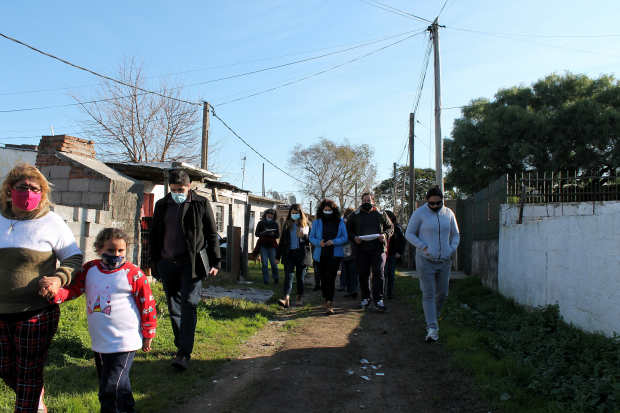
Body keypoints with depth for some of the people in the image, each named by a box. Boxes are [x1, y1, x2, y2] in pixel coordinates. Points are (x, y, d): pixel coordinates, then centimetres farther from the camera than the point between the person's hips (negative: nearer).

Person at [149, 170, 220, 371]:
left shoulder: (201, 204, 0)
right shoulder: (162, 205, 9)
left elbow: (212, 234, 2)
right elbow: (154, 235, 16)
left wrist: (214, 262, -1)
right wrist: (155, 261, 10)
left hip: (191, 263, -4)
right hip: (167, 264, 4)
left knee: (189, 305, -10)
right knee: (174, 307, 11)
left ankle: (184, 354, -11)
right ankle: (181, 345, 25)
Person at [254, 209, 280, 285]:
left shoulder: (275, 224, 8)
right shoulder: (260, 223, 8)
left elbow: (277, 235, 2)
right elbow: (257, 234, 2)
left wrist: (272, 234, -19)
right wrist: (263, 233, -17)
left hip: (271, 245, 0)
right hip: (263, 245, 0)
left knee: (273, 263, 1)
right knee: (264, 263, -2)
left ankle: (276, 278, 19)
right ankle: (266, 280, 4)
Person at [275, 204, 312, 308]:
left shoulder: (306, 224, 5)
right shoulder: (287, 224, 10)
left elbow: (311, 240, 3)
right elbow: (282, 240, 13)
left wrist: (304, 236, -19)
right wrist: (278, 255, 11)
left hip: (301, 253, -1)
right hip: (289, 253, 1)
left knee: (300, 276, 7)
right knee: (288, 275, -10)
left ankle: (299, 298, 18)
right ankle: (286, 299, -20)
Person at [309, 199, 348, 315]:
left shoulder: (340, 222, 2)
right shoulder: (317, 222, 5)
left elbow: (345, 237, -1)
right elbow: (311, 237, 5)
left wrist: (334, 242, -17)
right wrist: (318, 242, -15)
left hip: (335, 255, -2)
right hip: (321, 255, 2)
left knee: (330, 278, -11)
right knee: (323, 278, 13)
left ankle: (329, 304, -14)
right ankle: (325, 299, 32)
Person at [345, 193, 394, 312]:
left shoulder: (381, 214, 13)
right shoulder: (355, 215, 12)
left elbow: (391, 227, 16)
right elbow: (347, 230, 13)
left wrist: (385, 235, -5)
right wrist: (354, 237, -7)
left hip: (378, 249, -1)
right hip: (361, 250, 1)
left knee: (379, 273, -10)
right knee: (363, 275, 5)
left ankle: (379, 300, -5)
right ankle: (365, 299, 18)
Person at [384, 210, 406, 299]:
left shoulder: (397, 228, 1)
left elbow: (403, 242, 5)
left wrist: (399, 252, -4)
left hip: (393, 255, 0)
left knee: (391, 274, 6)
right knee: (384, 272, -9)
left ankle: (390, 293, 14)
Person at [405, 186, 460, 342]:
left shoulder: (448, 214, 9)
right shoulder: (419, 213, -4)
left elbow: (455, 234, 19)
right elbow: (409, 233, -2)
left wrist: (452, 249, 1)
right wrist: (423, 247, -13)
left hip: (444, 261, 4)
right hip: (426, 260, -4)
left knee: (442, 293, 13)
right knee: (428, 294, -8)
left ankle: (434, 317, 36)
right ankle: (432, 328, -8)